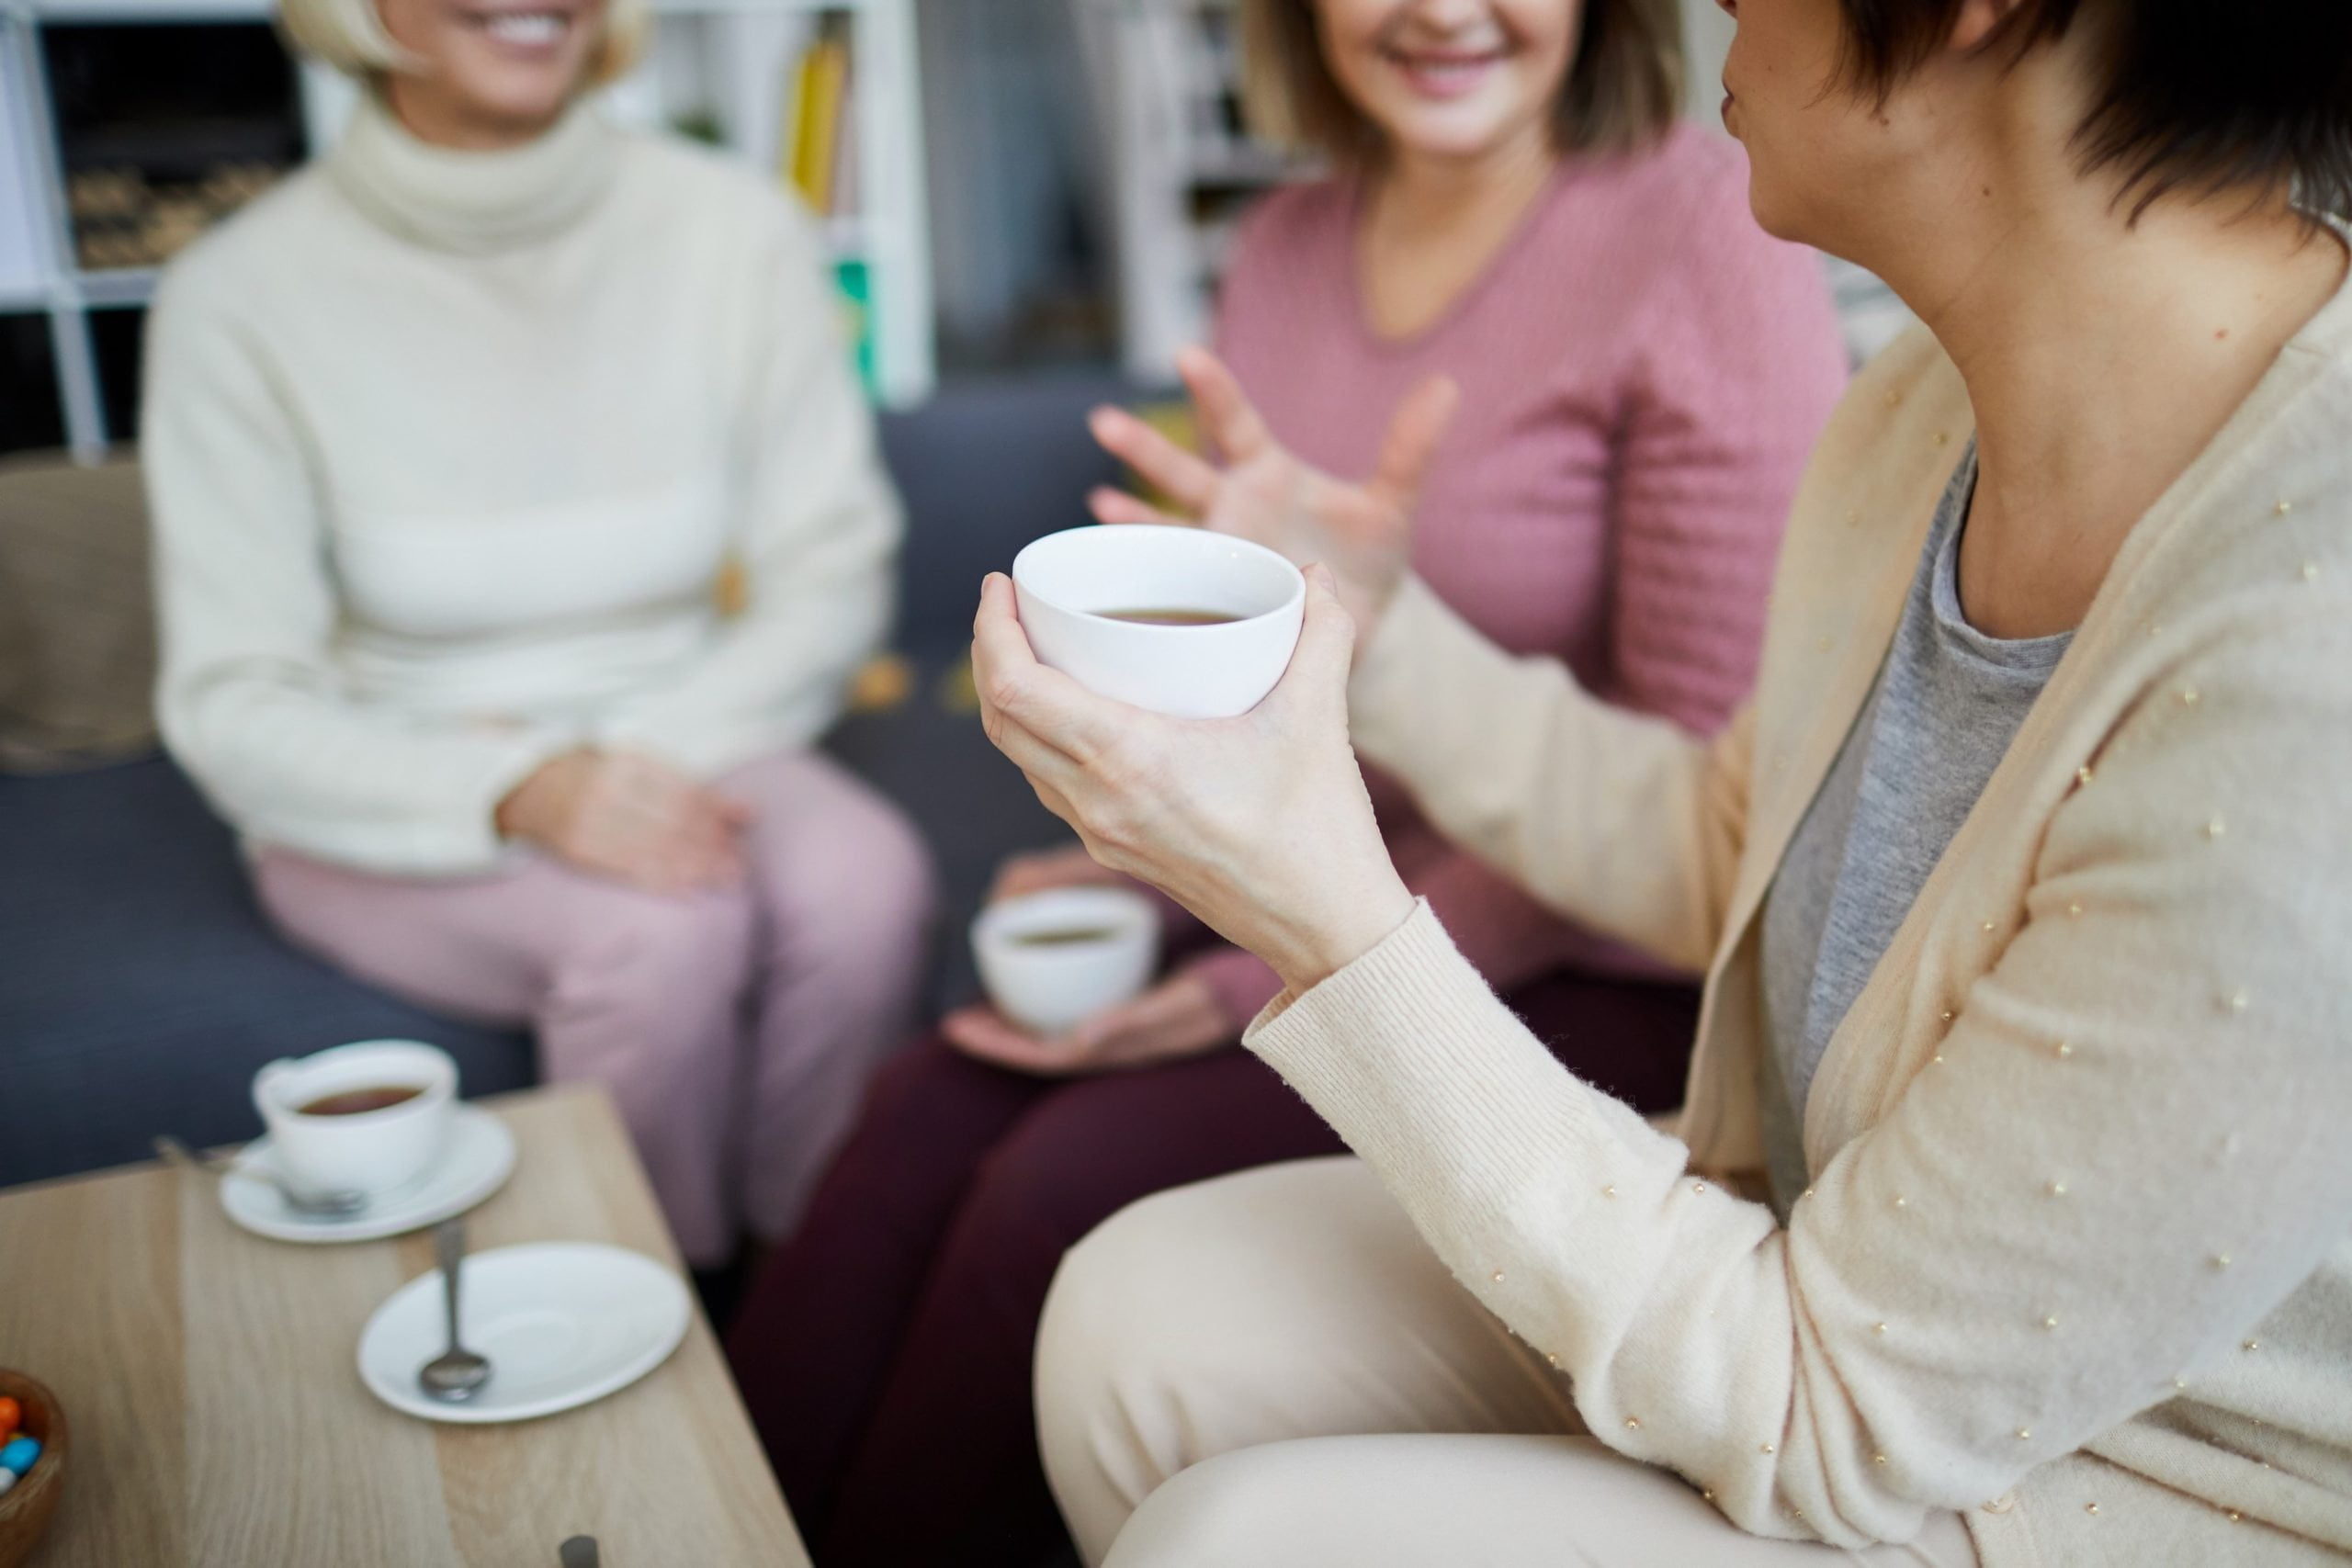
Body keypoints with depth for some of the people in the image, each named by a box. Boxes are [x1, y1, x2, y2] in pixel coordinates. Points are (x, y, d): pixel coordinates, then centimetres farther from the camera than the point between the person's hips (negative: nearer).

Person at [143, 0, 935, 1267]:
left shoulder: (735, 233, -6)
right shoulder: (243, 294, -11)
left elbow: (830, 581, -3)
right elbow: (234, 710, -11)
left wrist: (643, 753, -18)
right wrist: (521, 793, -28)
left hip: (686, 739, 2)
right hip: (389, 810, -2)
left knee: (863, 882, -28)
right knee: (665, 927, -30)